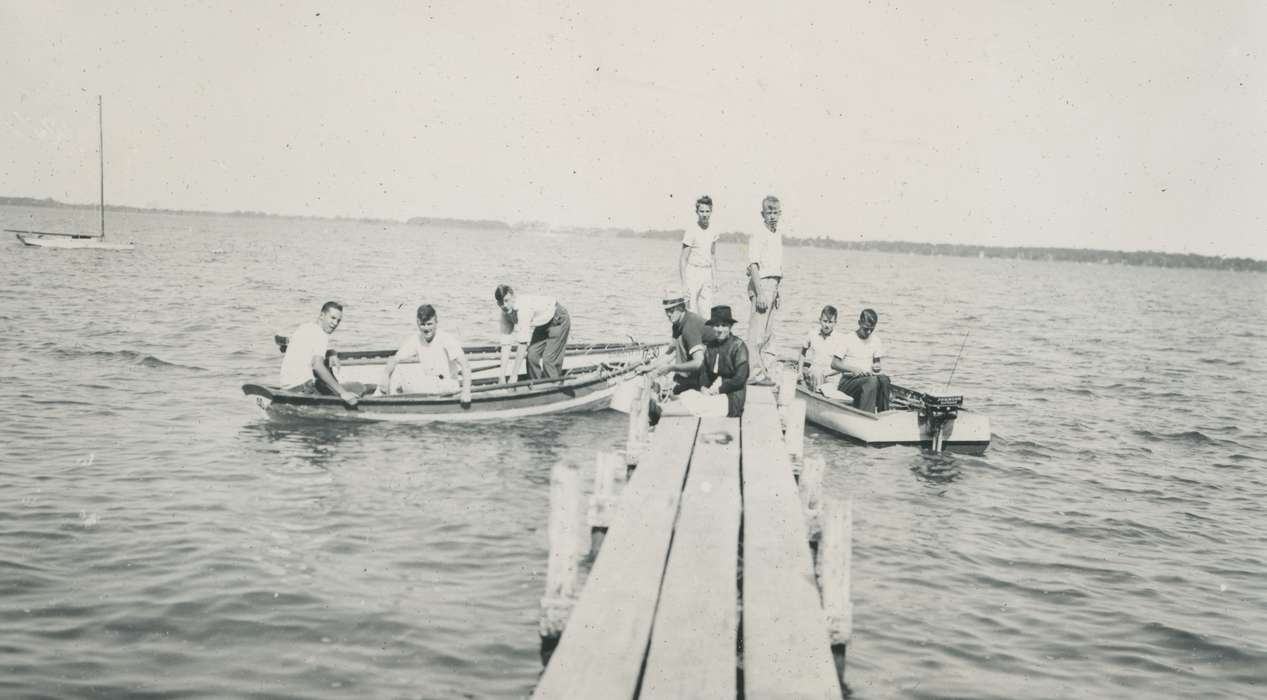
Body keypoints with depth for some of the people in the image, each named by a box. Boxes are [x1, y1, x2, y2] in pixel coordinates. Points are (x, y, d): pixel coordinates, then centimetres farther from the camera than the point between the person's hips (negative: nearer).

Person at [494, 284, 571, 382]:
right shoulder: (505, 313, -13)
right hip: (542, 325, 8)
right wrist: (503, 372, -18)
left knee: (548, 360, -16)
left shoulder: (523, 308, -37)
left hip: (558, 320, -8)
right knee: (531, 355, -2)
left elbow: (523, 343, -39)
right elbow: (506, 343, -12)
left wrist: (513, 375, -37)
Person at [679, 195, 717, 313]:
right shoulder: (691, 232, -11)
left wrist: (715, 277, 16)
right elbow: (683, 259, -10)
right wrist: (683, 282, -15)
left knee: (707, 310, 3)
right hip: (693, 272, -6)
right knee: (691, 311, -8)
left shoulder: (713, 231, 7)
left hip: (707, 272, 6)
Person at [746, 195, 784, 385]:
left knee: (768, 332, 14)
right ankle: (755, 372, -4)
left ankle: (760, 367, 23)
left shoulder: (778, 236, 15)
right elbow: (753, 265, -17)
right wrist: (759, 293, -22)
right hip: (762, 284, -9)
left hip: (773, 284, 9)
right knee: (757, 331, -7)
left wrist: (777, 293, 21)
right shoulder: (758, 236, -11)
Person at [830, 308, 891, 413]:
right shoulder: (847, 339, -3)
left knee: (884, 379, -30)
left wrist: (877, 366, -7)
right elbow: (834, 364, -7)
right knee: (872, 381, -36)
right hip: (848, 381, -4)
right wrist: (852, 369, -22)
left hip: (868, 377, 4)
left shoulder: (875, 340, 11)